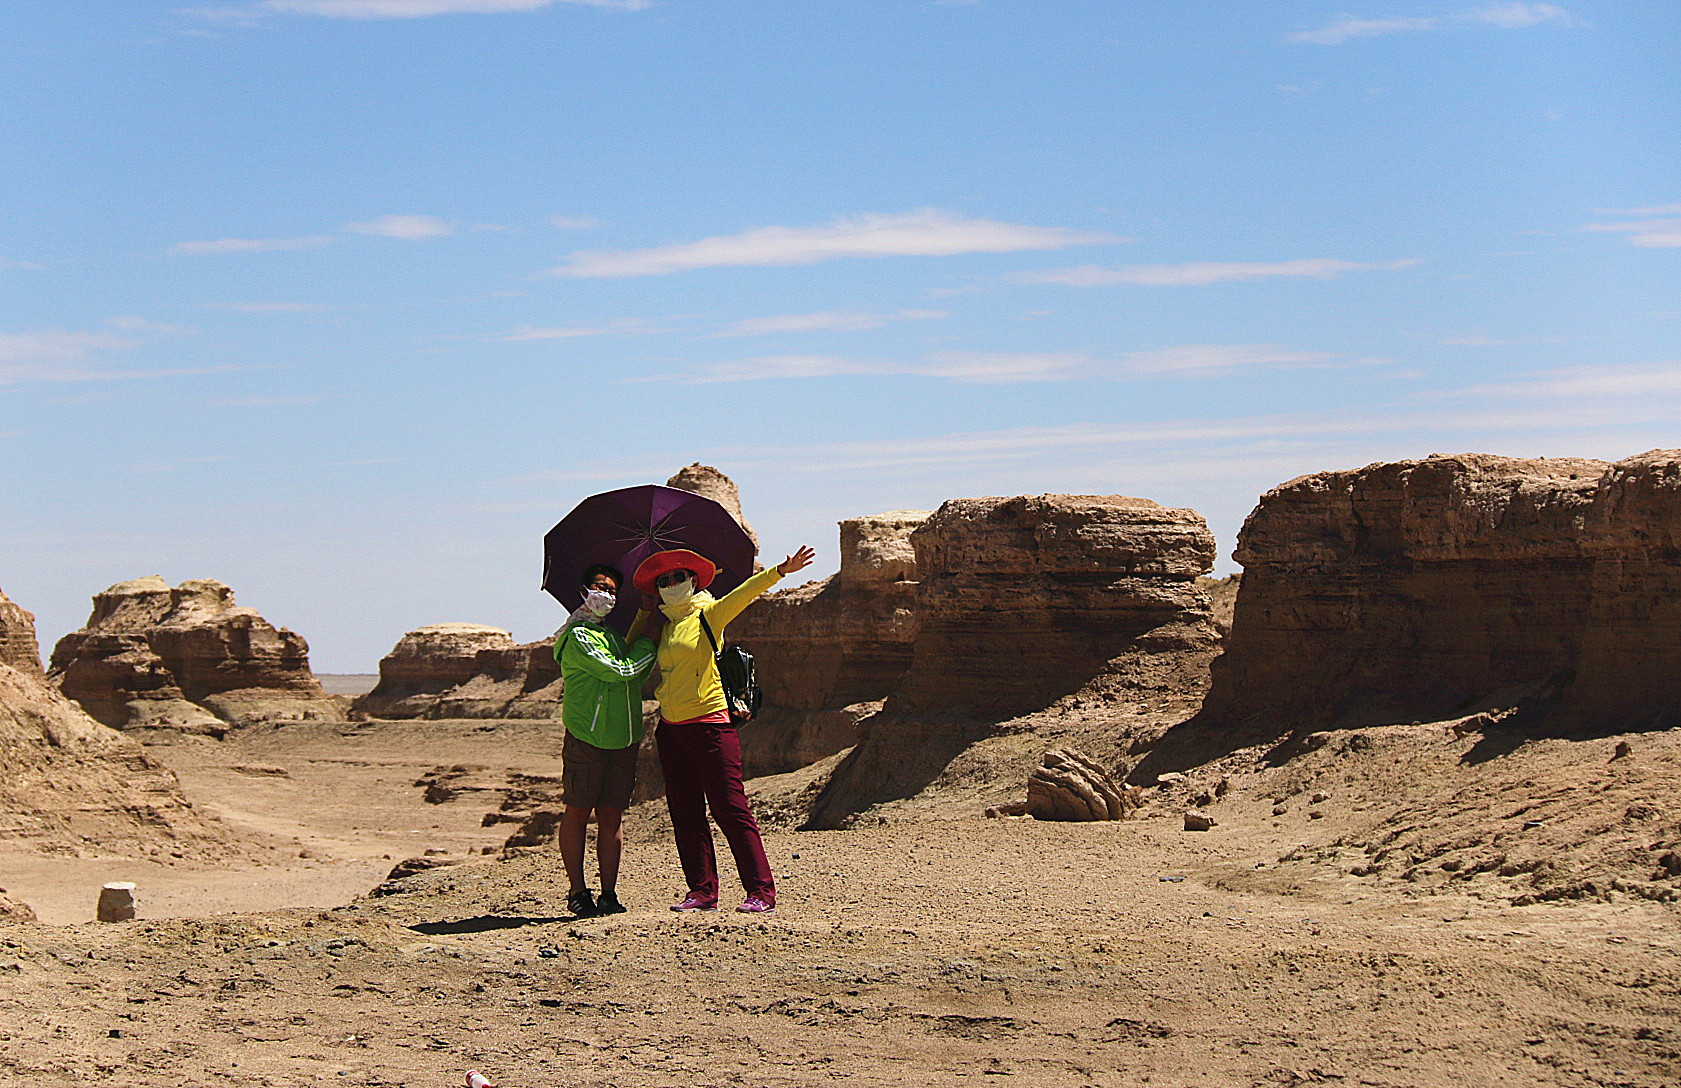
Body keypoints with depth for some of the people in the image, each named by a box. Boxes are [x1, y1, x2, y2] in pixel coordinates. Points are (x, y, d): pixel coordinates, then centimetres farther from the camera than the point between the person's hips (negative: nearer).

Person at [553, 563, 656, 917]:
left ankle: (608, 893, 8)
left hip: (623, 740, 7)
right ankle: (577, 892, 6)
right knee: (578, 812, 0)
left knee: (611, 816, 6)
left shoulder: (618, 633, 19)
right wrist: (649, 646, 1)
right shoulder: (579, 636, -6)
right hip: (586, 738, -7)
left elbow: (642, 675, 22)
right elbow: (619, 671, -14)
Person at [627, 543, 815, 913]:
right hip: (671, 729, 7)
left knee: (730, 809, -9)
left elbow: (743, 593, -16)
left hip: (709, 724, -7)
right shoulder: (665, 628, 17)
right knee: (686, 815, 6)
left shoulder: (708, 615, -1)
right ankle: (702, 892, 11)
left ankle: (761, 891, -8)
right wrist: (645, 613, 25)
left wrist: (781, 570, -30)